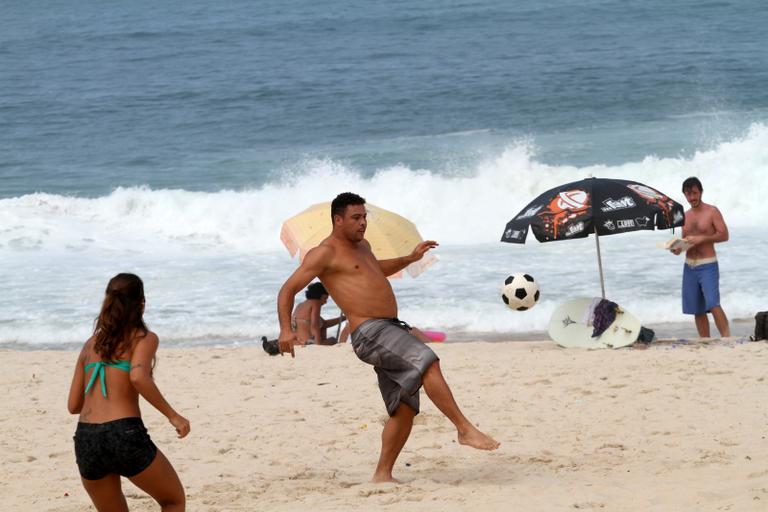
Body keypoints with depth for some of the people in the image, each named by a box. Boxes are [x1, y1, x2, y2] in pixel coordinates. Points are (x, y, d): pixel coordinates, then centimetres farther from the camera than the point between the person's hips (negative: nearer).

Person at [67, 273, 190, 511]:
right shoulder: (144, 338, 3)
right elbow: (138, 377, -19)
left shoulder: (91, 344, 18)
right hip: (125, 436, -5)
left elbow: (73, 405, 18)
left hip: (86, 440, 5)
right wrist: (173, 416, -11)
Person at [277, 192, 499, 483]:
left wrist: (411, 258, 36)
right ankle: (465, 429, -30)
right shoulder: (325, 253, -3)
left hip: (391, 331, 10)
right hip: (369, 332, -10)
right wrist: (286, 329, -18)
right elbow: (288, 290, -5)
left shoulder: (362, 246, 23)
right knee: (427, 361, -28)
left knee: (405, 409, 5)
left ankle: (383, 475, 10)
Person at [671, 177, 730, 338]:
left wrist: (702, 238, -18)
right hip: (689, 266, 6)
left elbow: (724, 235, -8)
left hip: (707, 266, -6)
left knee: (713, 304, -21)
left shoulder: (712, 211, -3)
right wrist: (678, 248, 0)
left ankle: (727, 340, -23)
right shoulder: (686, 216, 15)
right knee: (697, 310, 5)